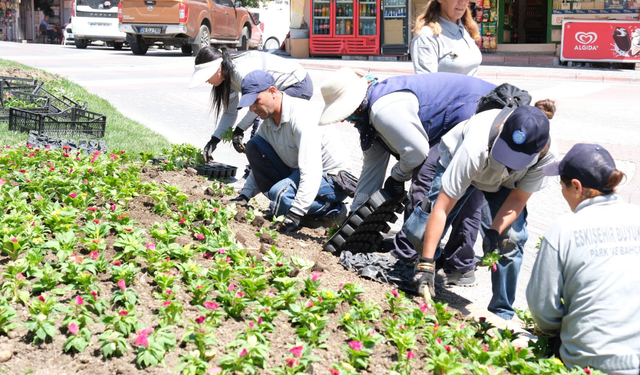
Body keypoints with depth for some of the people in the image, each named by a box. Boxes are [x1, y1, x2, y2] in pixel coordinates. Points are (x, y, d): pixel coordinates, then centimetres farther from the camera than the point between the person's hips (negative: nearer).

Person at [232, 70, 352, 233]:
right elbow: (260, 162, 15)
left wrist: (295, 215, -39)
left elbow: (312, 171, -35)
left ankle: (333, 211, -8)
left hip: (332, 179, -9)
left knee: (279, 193, -34)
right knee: (254, 145, -4)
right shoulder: (268, 119, 1)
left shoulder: (301, 115, -27)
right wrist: (245, 195, 4)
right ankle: (279, 207, -1)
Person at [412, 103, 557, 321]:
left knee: (511, 239, -16)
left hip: (505, 183, 2)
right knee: (421, 232, -15)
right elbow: (441, 209, -40)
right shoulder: (476, 148, -45)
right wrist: (426, 263, -40)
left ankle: (502, 314, 1)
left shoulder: (547, 155, -36)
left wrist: (494, 232, -33)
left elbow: (518, 199, -18)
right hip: (457, 163, -2)